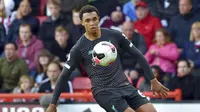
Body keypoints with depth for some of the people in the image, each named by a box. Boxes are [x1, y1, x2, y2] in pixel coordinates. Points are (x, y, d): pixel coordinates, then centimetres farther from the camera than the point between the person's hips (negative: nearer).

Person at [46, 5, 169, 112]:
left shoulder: (114, 35, 0)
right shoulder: (79, 49, -6)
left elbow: (137, 55, 9)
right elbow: (64, 76, 0)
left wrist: (153, 80, 9)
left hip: (124, 85, 4)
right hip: (104, 92, -4)